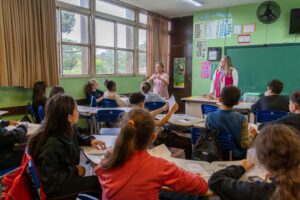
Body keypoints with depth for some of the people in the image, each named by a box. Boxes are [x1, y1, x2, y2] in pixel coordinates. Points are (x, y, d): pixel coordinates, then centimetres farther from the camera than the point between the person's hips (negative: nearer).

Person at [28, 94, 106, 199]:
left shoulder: (67, 130, -5)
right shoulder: (51, 145, -32)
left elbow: (75, 140, 19)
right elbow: (50, 181, -29)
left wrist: (90, 140, 0)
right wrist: (75, 171, -20)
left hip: (67, 177, 8)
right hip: (52, 188, -8)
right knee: (99, 182, -13)